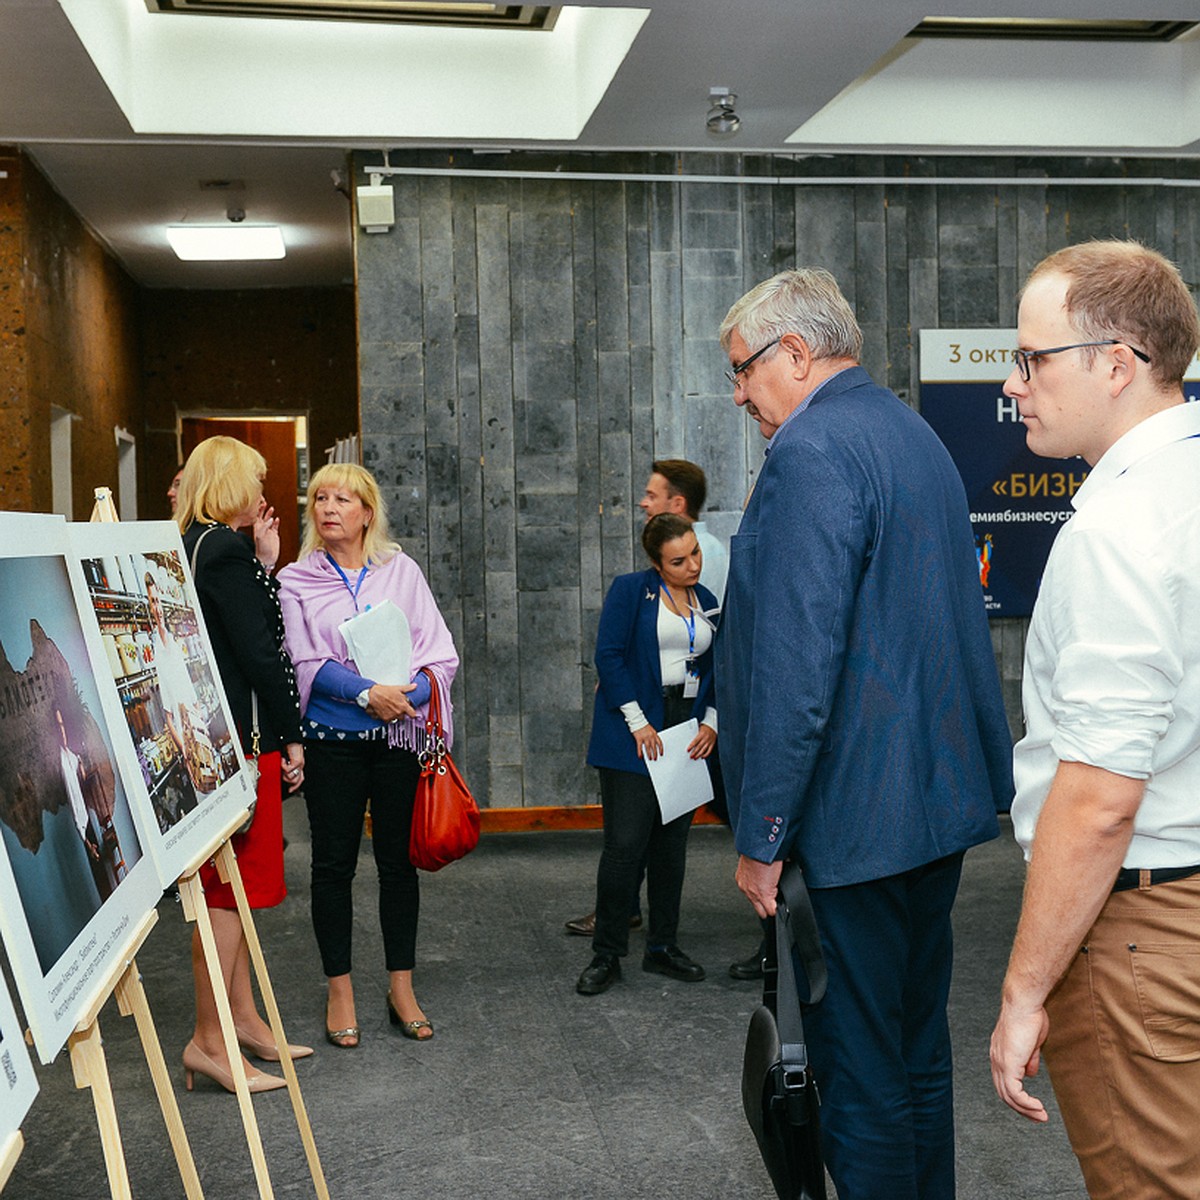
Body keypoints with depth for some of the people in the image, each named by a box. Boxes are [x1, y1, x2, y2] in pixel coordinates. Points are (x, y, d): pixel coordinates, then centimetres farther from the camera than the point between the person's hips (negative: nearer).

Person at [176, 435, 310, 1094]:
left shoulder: (196, 547, 15)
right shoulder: (226, 550, -14)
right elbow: (259, 653, -17)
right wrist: (291, 736, -10)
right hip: (242, 738, -10)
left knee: (231, 889, 16)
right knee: (231, 891, -4)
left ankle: (243, 1017, 26)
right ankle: (208, 1040, 2)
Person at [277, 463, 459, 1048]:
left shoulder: (402, 571, 6)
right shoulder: (297, 581, 4)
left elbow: (440, 653, 1)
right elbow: (306, 663, -7)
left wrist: (406, 697, -16)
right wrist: (367, 693, -20)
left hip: (400, 737, 1)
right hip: (332, 739, -1)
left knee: (398, 861, 7)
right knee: (334, 863, 4)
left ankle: (401, 986, 18)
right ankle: (339, 990, 16)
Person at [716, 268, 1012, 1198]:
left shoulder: (812, 451, -16)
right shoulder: (916, 434, 15)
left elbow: (796, 660, -23)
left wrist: (762, 833, -17)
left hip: (860, 814, -10)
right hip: (946, 798, 10)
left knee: (858, 1062, 2)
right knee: (919, 1041, 21)